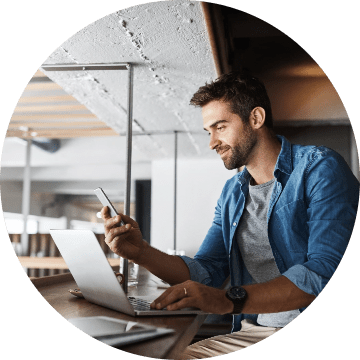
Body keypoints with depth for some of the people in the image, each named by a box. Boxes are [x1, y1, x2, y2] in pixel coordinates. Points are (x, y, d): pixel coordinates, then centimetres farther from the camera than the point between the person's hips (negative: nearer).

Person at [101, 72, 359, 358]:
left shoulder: (320, 169, -9)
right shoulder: (231, 194, 13)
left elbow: (326, 271, -21)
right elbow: (206, 272, 9)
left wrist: (230, 300, -31)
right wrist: (141, 252, -7)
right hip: (251, 334, 6)